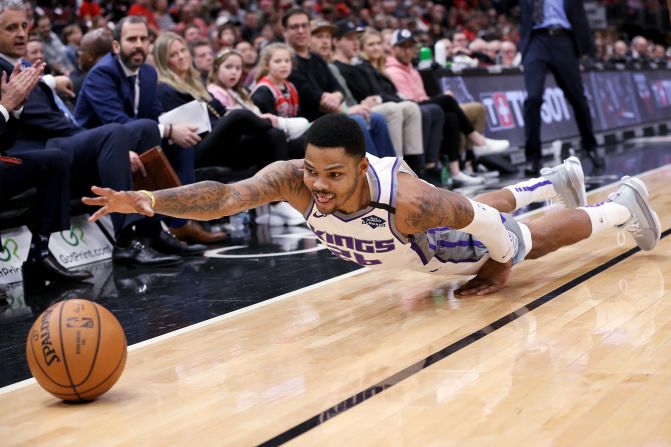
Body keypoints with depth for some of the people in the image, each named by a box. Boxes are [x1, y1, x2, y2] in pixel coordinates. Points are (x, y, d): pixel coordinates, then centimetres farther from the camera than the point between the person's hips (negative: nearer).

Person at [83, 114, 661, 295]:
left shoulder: (407, 200, -50)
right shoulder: (293, 179, -40)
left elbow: (482, 218, -34)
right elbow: (227, 195, -51)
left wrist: (498, 274, -16)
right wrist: (149, 200, -67)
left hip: (440, 238, -5)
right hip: (410, 245, 5)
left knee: (530, 239, 23)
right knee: (494, 207, 35)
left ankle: (623, 202, 49)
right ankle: (556, 179, 65)